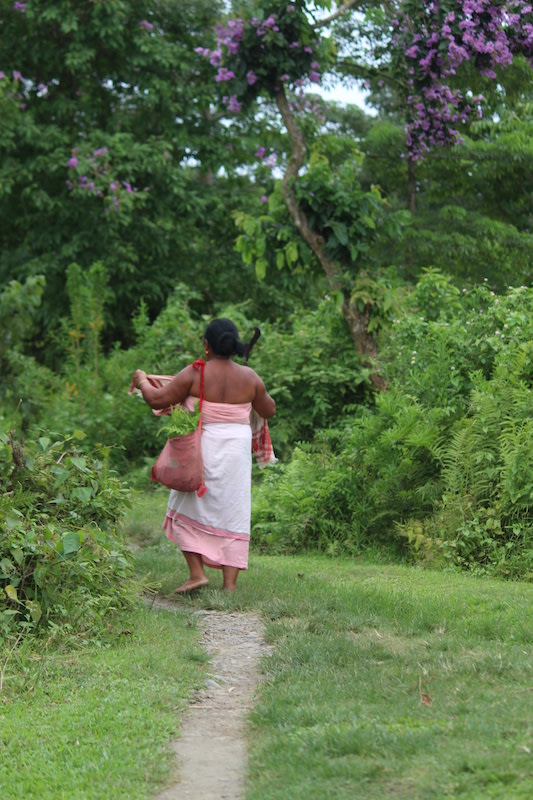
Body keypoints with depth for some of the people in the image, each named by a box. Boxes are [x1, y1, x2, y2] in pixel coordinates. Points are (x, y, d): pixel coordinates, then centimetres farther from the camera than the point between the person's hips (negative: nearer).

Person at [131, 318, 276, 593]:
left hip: (202, 450, -3)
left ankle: (197, 572, 1)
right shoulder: (249, 377, 1)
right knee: (232, 515, 8)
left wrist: (142, 382, 11)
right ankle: (230, 583, 4)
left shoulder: (194, 374, -10)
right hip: (237, 452, 3)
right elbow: (268, 411, 14)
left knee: (187, 511, 13)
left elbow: (158, 400, -8)